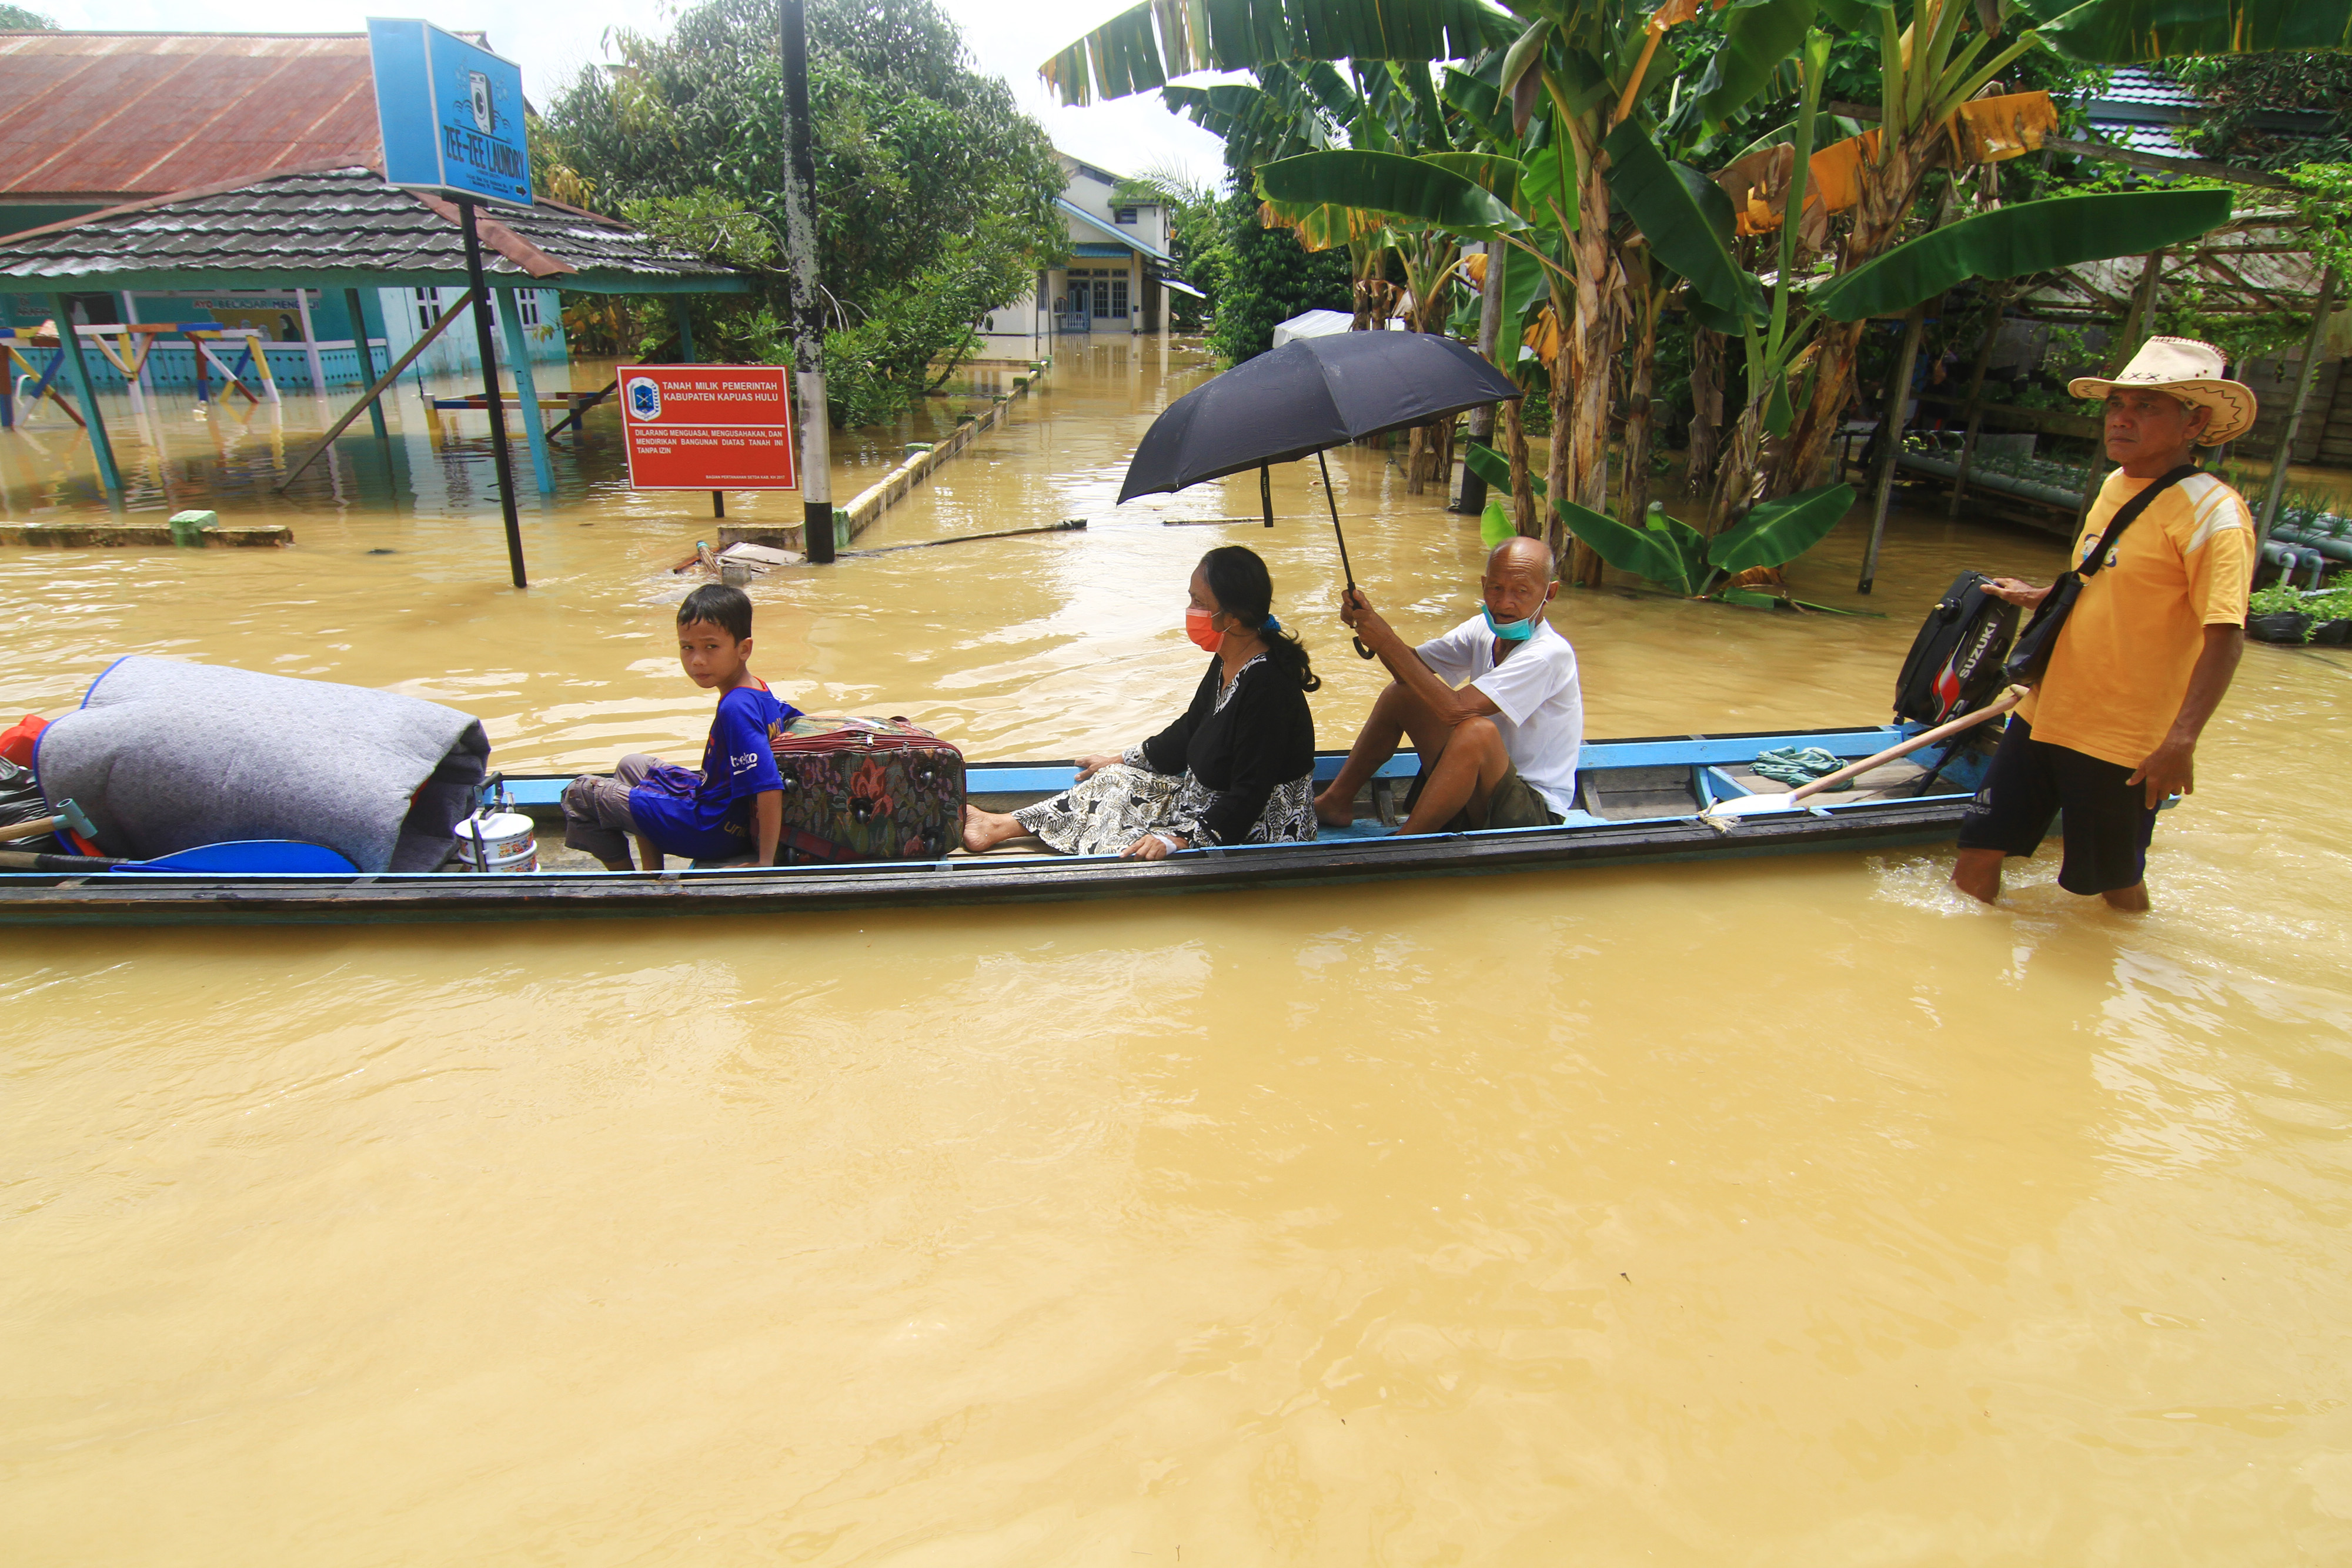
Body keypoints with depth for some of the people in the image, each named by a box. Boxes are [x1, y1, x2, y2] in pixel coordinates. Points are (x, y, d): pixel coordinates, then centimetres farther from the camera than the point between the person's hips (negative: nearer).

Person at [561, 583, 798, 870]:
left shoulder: (736, 709, -29)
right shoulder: (760, 691, -2)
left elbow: (769, 787, -35)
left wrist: (765, 862, -31)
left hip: (711, 830, -10)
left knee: (578, 795, 1)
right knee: (631, 764, 31)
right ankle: (653, 876, 26)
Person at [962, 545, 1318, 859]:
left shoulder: (1266, 685, -28)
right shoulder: (1227, 662, 2)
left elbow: (1248, 797, -29)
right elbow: (1190, 731, 18)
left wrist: (1178, 840, -32)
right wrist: (1122, 760, 23)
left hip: (1260, 832, -10)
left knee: (1119, 850, -18)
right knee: (1115, 783, 10)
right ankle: (1000, 826, 18)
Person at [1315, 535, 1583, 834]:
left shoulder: (1551, 654, -24)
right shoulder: (1485, 629, 0)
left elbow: (1454, 710, -32)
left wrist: (1388, 642, -27)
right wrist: (1368, 620, -13)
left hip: (1535, 813, -8)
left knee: (1478, 730, -38)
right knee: (1401, 692, 6)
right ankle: (1337, 801, 13)